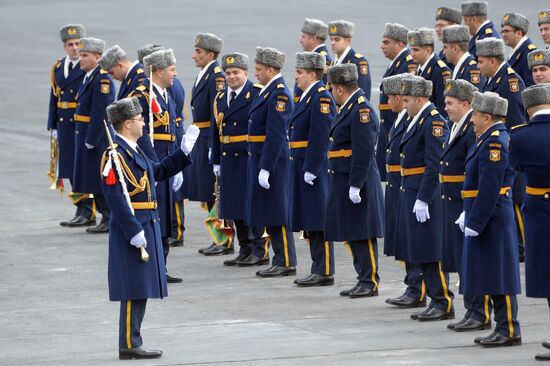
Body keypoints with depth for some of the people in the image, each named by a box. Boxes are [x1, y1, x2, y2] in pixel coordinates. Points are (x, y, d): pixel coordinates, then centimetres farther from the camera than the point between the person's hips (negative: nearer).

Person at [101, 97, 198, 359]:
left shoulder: (133, 151, 14)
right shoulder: (115, 155, -17)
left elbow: (157, 171, 29)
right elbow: (115, 197, -22)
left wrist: (183, 151, 25)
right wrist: (134, 231, -24)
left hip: (145, 227, 10)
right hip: (132, 228, -10)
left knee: (141, 290, 13)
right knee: (134, 290, -6)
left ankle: (132, 343, 18)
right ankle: (129, 345, -2)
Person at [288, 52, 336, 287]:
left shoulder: (321, 98, -15)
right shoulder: (307, 96, 16)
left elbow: (320, 138, -20)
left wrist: (311, 170, -22)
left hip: (315, 169, -10)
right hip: (304, 168, 10)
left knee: (319, 224, -6)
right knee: (310, 224, 12)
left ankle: (325, 272, -3)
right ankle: (318, 270, 16)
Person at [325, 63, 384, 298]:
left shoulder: (362, 110, -16)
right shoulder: (349, 108, 15)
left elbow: (363, 151, -21)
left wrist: (355, 186, -22)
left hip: (357, 181, -10)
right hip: (343, 181, 10)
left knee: (362, 235, -4)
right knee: (351, 234, 13)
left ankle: (370, 283, 1)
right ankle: (364, 279, 19)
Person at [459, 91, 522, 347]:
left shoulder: (495, 142, -19)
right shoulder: (490, 139, 14)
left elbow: (489, 188, -23)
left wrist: (474, 222, -21)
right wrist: (468, 214, 18)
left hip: (492, 220, -10)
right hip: (485, 218, 10)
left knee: (499, 277, -5)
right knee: (493, 277, 13)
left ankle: (509, 330, -1)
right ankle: (503, 328, 18)